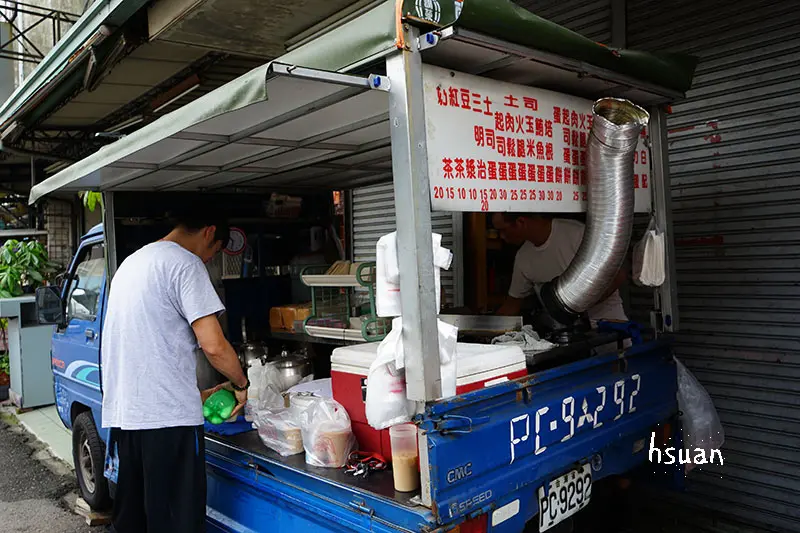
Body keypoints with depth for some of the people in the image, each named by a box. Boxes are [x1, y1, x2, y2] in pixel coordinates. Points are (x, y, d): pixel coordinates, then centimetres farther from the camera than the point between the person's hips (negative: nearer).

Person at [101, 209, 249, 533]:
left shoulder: (132, 262, 19)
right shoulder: (185, 263, -10)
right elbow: (213, 346, -17)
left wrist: (195, 394, 22)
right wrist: (241, 384, 2)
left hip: (122, 412, 9)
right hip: (167, 416, -9)